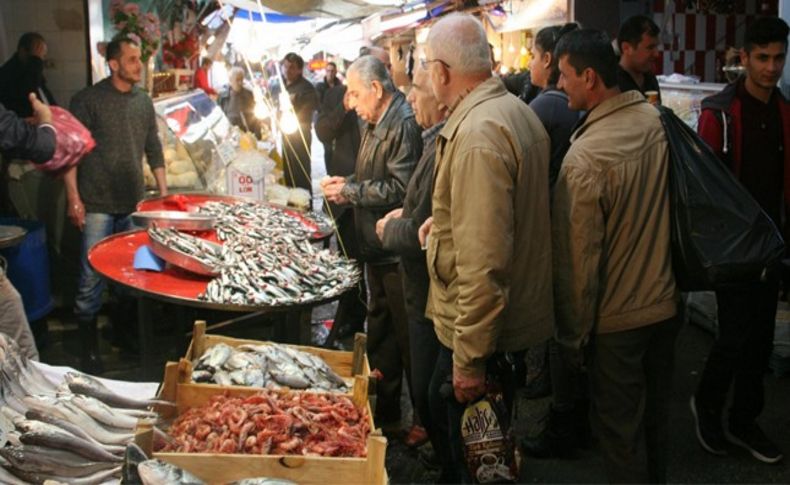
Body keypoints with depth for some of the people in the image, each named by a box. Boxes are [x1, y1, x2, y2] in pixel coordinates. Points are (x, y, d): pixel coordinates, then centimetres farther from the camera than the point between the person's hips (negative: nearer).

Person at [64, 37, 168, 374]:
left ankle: (124, 330, 29)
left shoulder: (144, 102, 10)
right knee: (92, 276, -5)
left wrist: (164, 192, 12)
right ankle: (88, 346, 6)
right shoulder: (89, 100, -6)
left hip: (134, 204, 5)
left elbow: (153, 149, 17)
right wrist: (73, 197, -12)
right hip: (97, 204, -5)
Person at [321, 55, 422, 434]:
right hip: (378, 249, 10)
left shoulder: (405, 126, -20)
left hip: (399, 254, -10)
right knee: (380, 335, 20)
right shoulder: (374, 125, 13)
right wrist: (345, 184, 3)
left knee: (407, 338, 1)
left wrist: (349, 191, -17)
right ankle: (385, 414, 35)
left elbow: (400, 189, -26)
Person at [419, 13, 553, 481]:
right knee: (441, 406, 27)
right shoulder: (515, 110, 6)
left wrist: (471, 358, -25)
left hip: (484, 328, -10)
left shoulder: (477, 134, -26)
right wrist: (445, 220, 16)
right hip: (515, 313, 10)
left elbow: (483, 261, -30)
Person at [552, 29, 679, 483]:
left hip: (617, 318, -7)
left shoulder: (584, 156, -25)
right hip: (666, 304, 7)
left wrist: (574, 336, -8)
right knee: (655, 415, 22)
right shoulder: (656, 121, -5)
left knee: (621, 429, 9)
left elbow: (578, 257, -19)